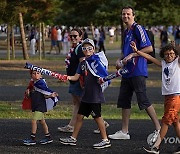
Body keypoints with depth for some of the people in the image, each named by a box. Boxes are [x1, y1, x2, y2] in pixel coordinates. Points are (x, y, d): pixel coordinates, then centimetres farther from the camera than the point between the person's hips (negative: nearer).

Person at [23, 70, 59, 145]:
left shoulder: (41, 83, -14)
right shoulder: (33, 83, 10)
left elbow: (46, 95, -14)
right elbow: (29, 95, 18)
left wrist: (51, 95, -29)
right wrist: (28, 91, -1)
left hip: (40, 106, -9)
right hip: (35, 106, 9)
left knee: (34, 121, -12)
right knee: (42, 121, 15)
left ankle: (32, 138, -7)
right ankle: (48, 137, 24)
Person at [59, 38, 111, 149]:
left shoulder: (96, 61, -7)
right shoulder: (83, 64, 14)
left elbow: (105, 75, -9)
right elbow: (76, 77, 7)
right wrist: (68, 77, -8)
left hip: (95, 94, -8)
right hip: (86, 94, 8)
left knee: (97, 116, -4)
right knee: (80, 116, 11)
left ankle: (105, 140, 2)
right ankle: (73, 139, 19)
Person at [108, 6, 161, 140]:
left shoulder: (138, 29, -10)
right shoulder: (126, 32, 18)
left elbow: (149, 48, -16)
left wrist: (132, 55, -16)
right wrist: (120, 60, 11)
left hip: (138, 71, -9)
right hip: (127, 72, 10)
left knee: (143, 101, -9)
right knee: (124, 101, 10)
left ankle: (159, 129, -2)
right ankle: (124, 132, 15)